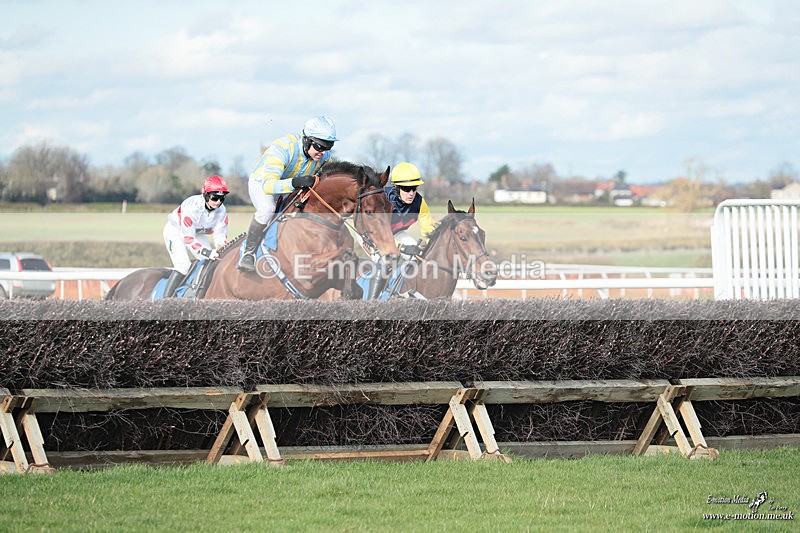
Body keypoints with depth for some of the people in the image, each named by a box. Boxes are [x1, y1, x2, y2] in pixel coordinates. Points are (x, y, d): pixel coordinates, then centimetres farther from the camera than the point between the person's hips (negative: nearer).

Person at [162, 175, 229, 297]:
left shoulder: (221, 211, -19)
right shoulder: (192, 207, -38)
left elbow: (220, 235, -12)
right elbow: (187, 238, -36)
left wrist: (220, 249, -36)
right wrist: (207, 252, -44)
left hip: (198, 233, 7)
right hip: (175, 231, -7)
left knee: (210, 262, -6)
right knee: (183, 264, -24)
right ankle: (166, 298, -23)